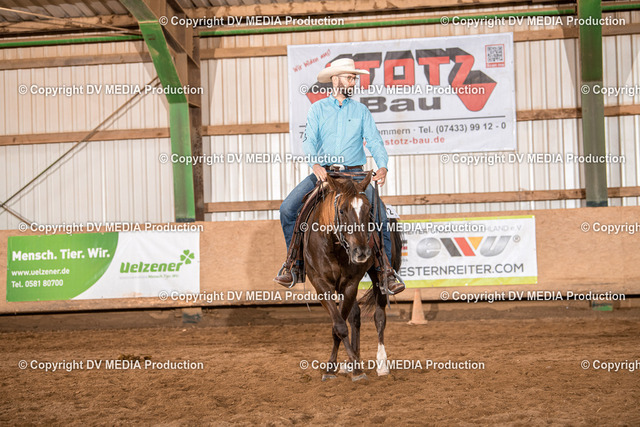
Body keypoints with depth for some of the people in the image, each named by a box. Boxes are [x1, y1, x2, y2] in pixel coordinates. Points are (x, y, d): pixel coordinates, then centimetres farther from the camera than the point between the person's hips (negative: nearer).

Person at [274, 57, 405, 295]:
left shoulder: (361, 110, 9)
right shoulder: (318, 108, 6)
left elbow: (374, 141, 1)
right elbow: (309, 140, -5)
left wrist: (382, 166, -19)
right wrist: (314, 163, -26)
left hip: (354, 173, 0)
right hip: (323, 172, 0)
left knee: (379, 213, -21)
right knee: (287, 208, -14)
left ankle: (387, 271, -13)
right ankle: (293, 262, 3)